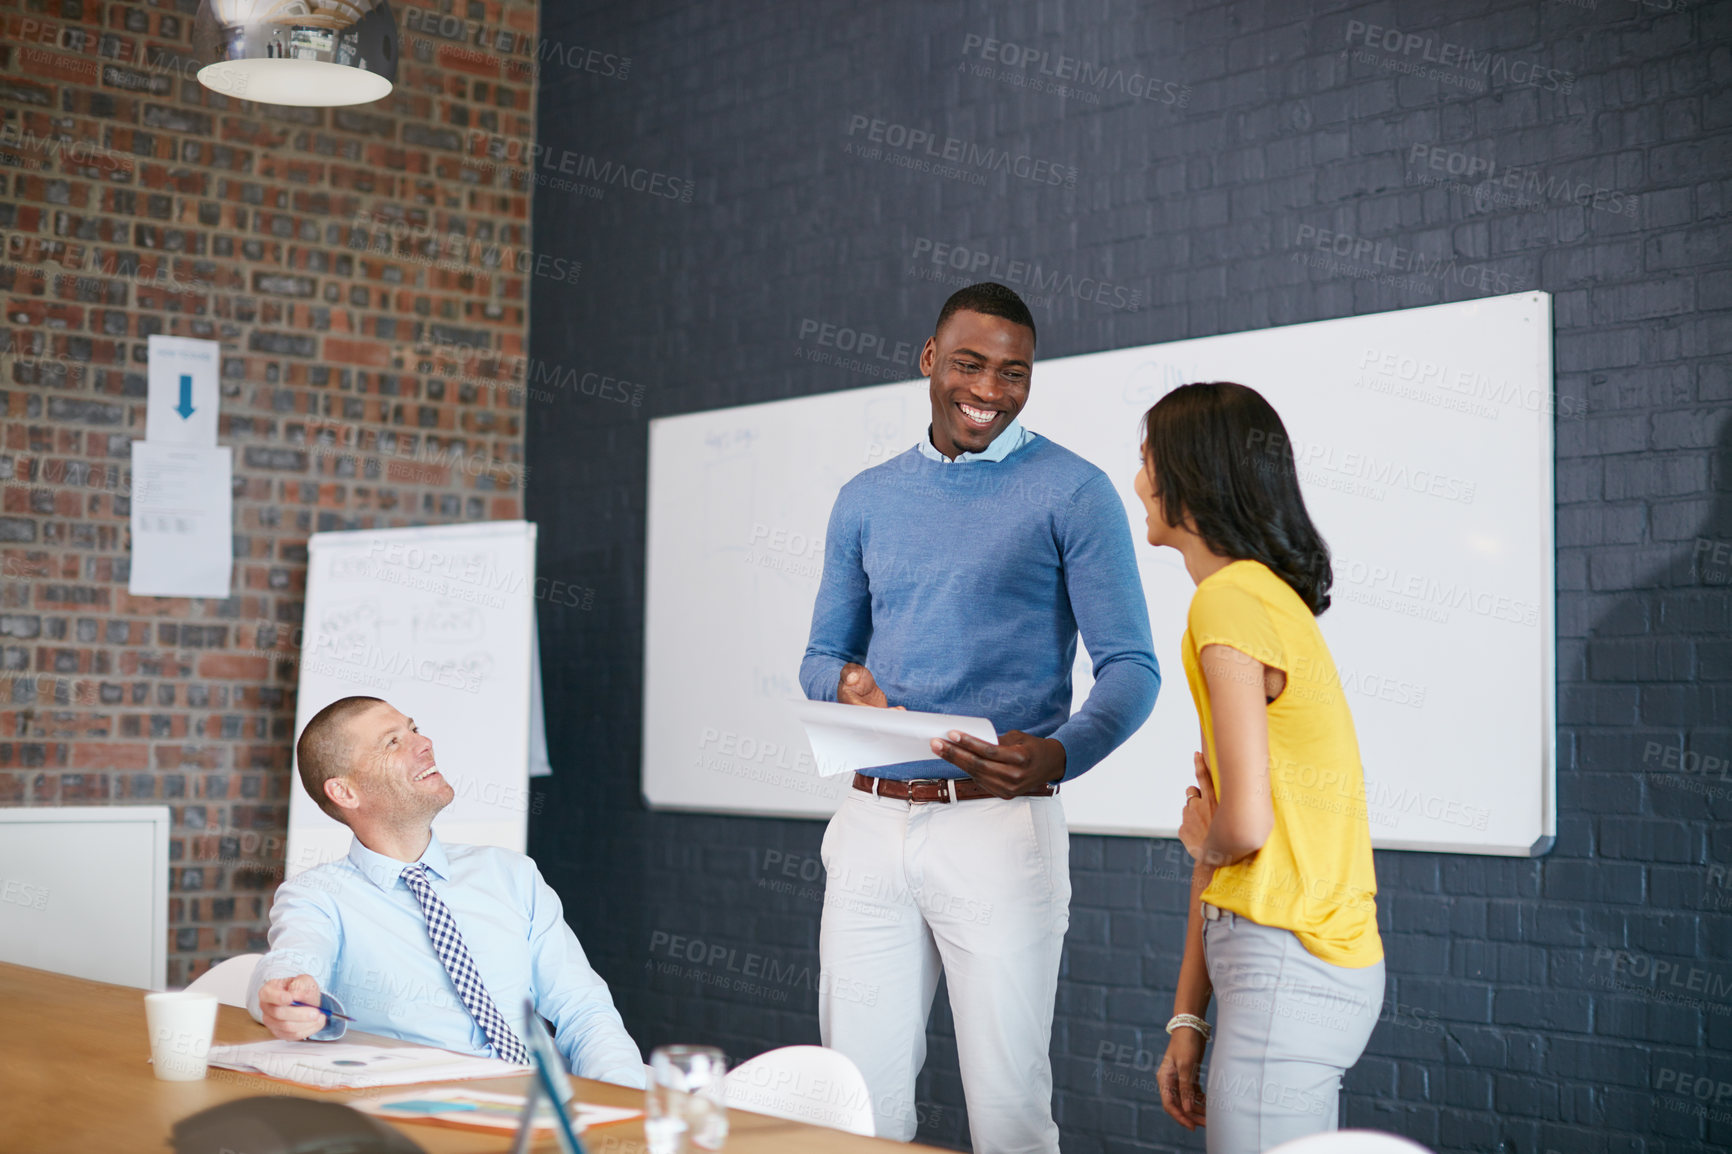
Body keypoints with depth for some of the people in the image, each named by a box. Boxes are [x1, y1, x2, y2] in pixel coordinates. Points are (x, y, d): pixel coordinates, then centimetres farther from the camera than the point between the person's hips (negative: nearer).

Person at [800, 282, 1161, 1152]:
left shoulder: (1073, 493, 0)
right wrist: (845, 682, -6)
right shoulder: (865, 501, 14)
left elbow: (1130, 667, -4)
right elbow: (822, 655, 19)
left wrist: (1059, 754, -24)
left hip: (999, 827, -4)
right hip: (872, 822, 4)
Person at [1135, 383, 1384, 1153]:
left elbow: (1243, 824, -22)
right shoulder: (1261, 596, 15)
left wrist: (1201, 838, 2)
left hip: (1288, 967, -9)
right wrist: (1187, 1017, 16)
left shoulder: (1230, 602, -14)